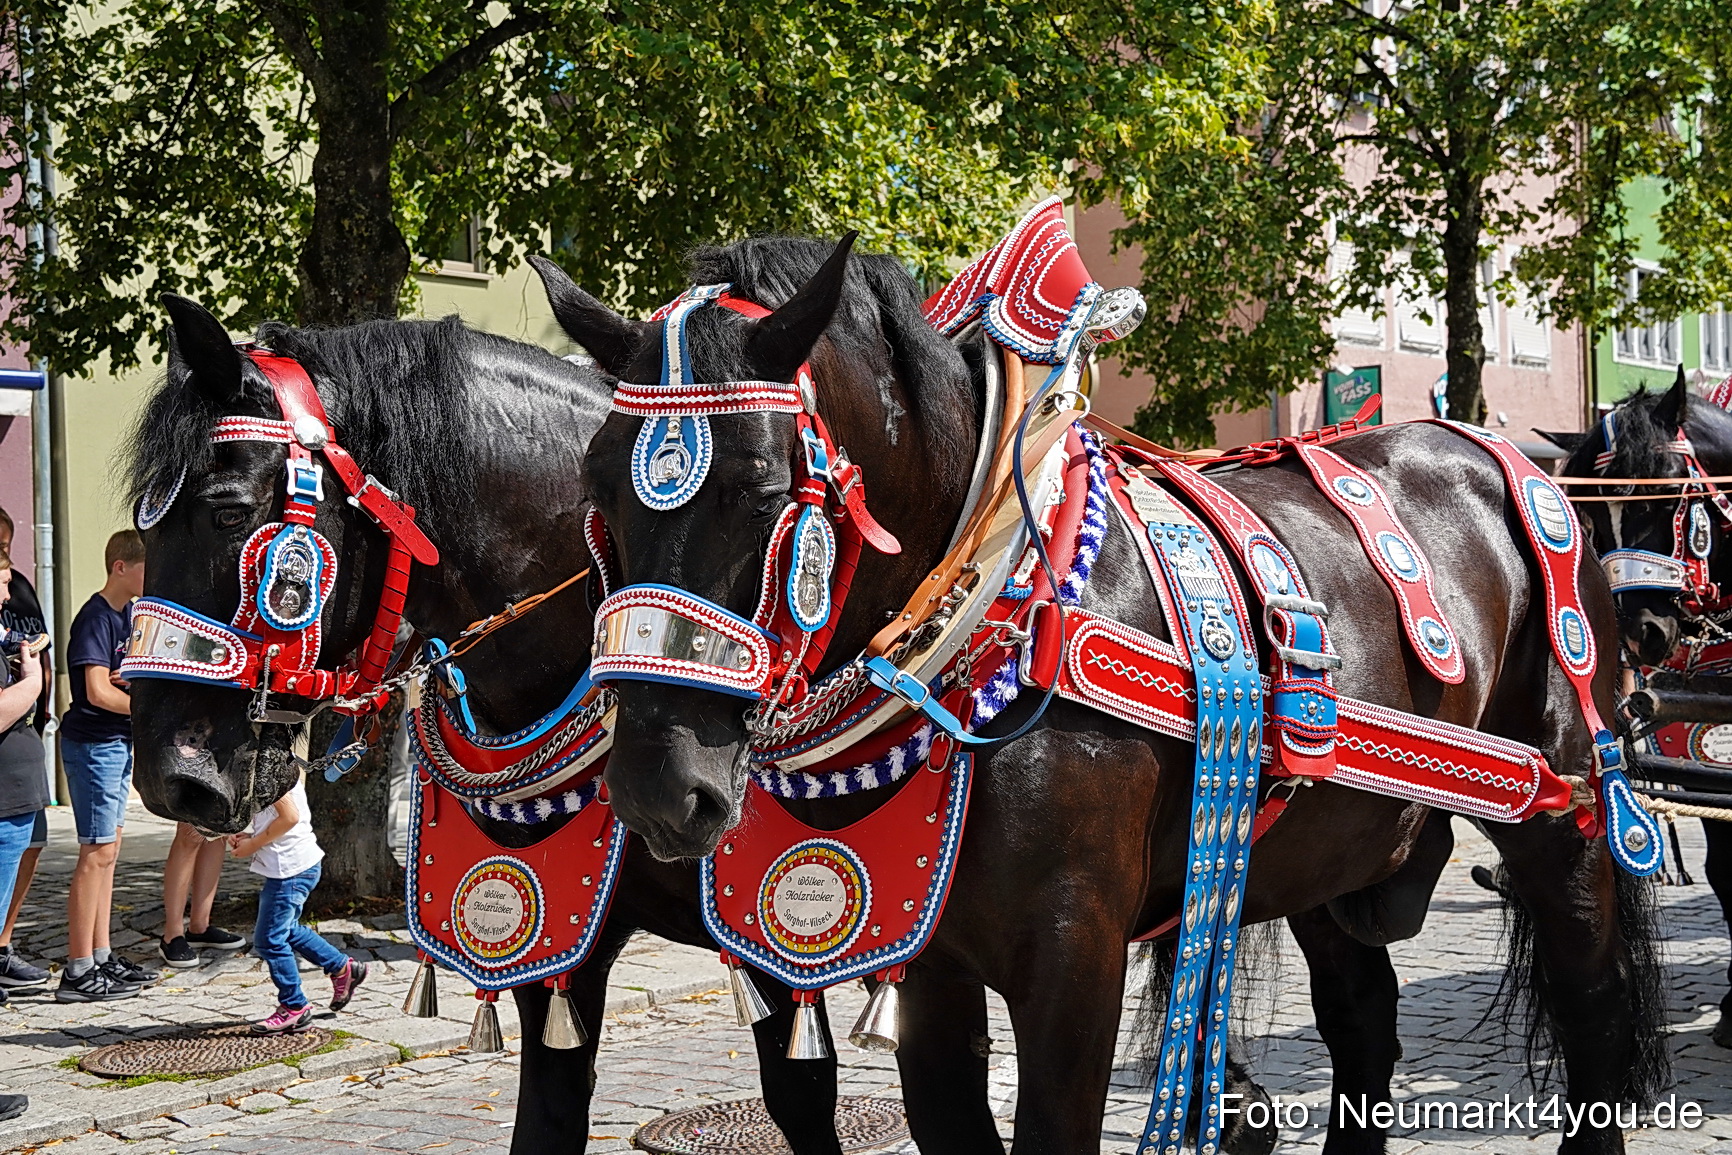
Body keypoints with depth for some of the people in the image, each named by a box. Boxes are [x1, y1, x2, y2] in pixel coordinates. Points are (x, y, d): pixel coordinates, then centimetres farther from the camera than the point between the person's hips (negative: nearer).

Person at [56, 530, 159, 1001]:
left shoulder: (124, 614, 13)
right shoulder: (96, 617, -15)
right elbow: (98, 691, -22)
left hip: (118, 742, 10)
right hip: (93, 744, -10)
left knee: (108, 850, 12)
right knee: (97, 852, -9)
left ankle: (101, 959, 19)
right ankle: (78, 973, -6)